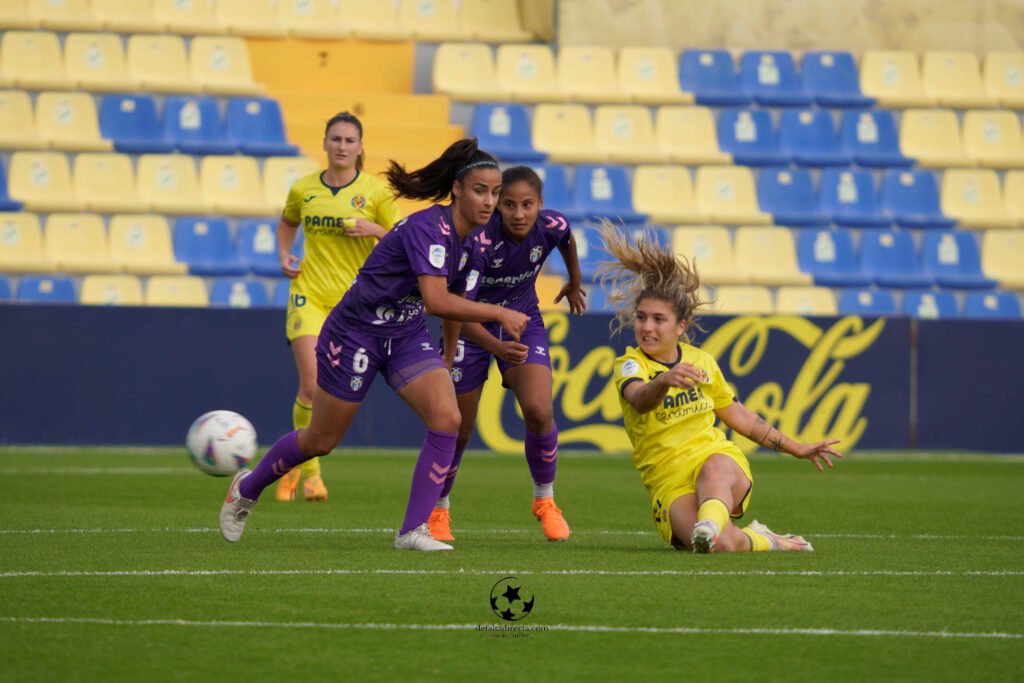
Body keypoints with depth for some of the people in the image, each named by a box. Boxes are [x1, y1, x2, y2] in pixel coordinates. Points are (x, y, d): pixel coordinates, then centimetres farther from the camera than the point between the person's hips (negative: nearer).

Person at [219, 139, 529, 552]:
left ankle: (413, 530, -12)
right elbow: (437, 301, -37)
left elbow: (458, 311, 12)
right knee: (321, 440, 7)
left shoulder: (473, 247, 0)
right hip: (356, 330, -7)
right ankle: (247, 488, 36)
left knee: (447, 417, -18)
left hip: (407, 337, 7)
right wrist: (500, 314, -32)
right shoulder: (429, 228, -27)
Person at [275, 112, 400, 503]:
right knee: (311, 385, -14)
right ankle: (309, 471, -2)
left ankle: (298, 463, 24)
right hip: (308, 294, 0)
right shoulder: (303, 189, 5)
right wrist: (284, 256, 7)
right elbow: (287, 224, 25)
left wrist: (375, 229, -19)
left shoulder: (376, 191, -2)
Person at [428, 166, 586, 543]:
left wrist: (575, 283, 27)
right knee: (457, 428, 1)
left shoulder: (552, 227, -20)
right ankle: (438, 510, 27)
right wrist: (498, 347, -50)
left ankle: (545, 501, 5)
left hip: (523, 322, 3)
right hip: (473, 328, -2)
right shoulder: (480, 239, -33)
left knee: (539, 411, -19)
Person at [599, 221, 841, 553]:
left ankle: (710, 524, -62)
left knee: (712, 469, -39)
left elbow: (736, 414, 28)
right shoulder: (630, 364, -2)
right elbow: (639, 399, -27)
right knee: (721, 545, -34)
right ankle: (759, 540, -7)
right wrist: (664, 380, -51)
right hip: (669, 482, -3)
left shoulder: (701, 360, 13)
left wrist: (796, 448, 33)